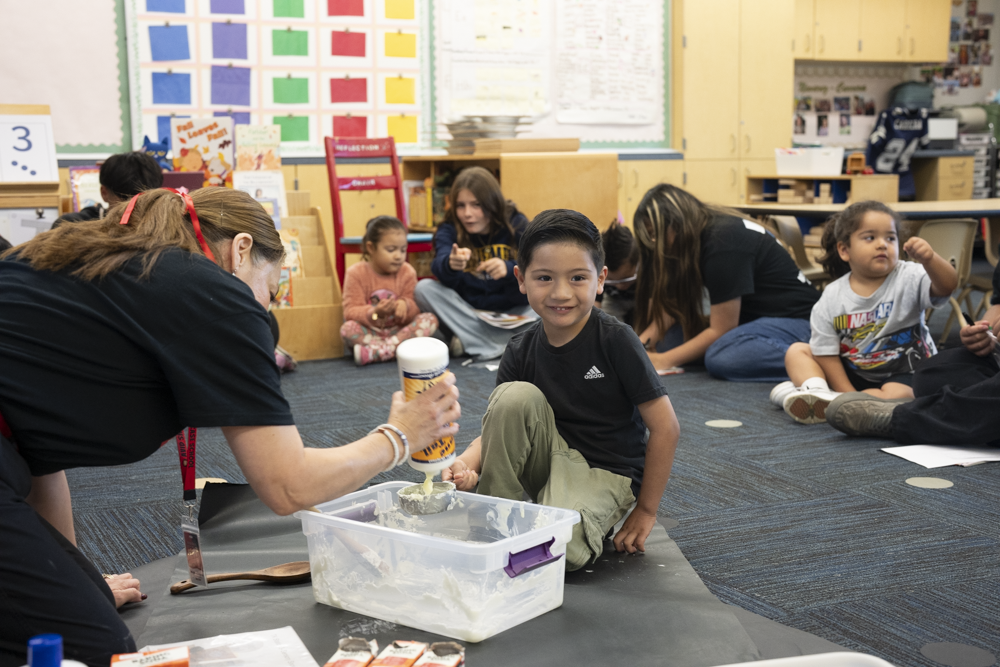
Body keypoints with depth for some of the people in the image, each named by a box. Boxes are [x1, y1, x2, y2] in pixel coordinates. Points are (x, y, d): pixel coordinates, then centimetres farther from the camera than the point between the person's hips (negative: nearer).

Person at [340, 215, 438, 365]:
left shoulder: (407, 272, -2)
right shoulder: (356, 273, -8)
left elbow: (415, 309, -4)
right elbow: (350, 311, -14)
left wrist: (405, 305, -29)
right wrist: (374, 313, -35)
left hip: (398, 329, 3)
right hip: (370, 331, -3)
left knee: (430, 319, -23)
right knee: (348, 328, -32)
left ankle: (373, 351, -31)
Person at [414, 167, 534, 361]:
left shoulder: (517, 225, -5)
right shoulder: (449, 230, -4)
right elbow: (439, 269, -26)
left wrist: (509, 269, -39)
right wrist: (450, 264, -51)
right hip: (468, 313, 1)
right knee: (424, 288, -22)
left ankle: (471, 341, -25)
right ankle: (497, 345, -28)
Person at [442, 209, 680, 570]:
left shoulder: (616, 340, -17)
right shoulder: (522, 350, -4)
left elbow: (665, 427, -14)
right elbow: (499, 426, -6)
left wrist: (645, 512, -7)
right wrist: (466, 463, -29)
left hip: (604, 472, -5)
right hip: (551, 457, 5)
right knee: (515, 395, -24)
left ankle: (593, 524, 2)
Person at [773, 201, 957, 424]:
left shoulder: (910, 278, -13)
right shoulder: (832, 298, -7)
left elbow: (947, 286, -31)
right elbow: (826, 353, -7)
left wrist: (929, 259, -51)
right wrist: (849, 395, -17)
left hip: (905, 375, -3)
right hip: (854, 375, 4)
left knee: (896, 395, -35)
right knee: (796, 351, -2)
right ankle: (818, 391, -30)